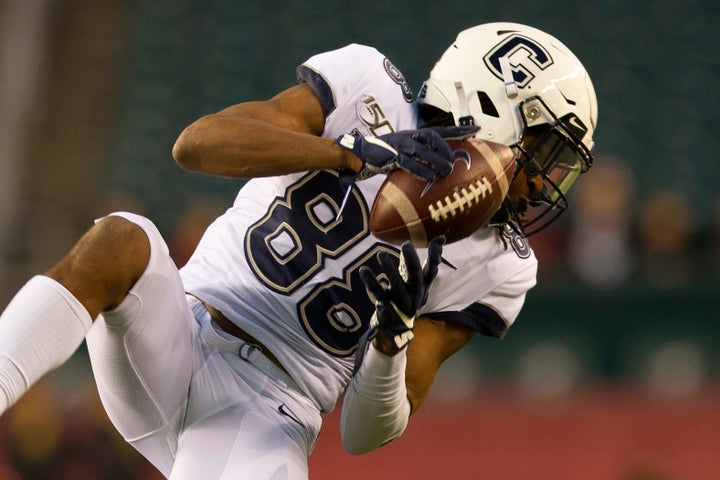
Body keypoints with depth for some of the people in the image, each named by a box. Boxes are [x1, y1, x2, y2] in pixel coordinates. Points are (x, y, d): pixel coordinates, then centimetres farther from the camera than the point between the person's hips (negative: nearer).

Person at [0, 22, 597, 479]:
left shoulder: (496, 269, 5)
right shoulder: (369, 89, 1)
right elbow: (198, 143, -14)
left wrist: (393, 339, -18)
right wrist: (356, 152, -23)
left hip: (268, 411, 1)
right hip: (179, 337, -1)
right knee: (122, 241, -35)